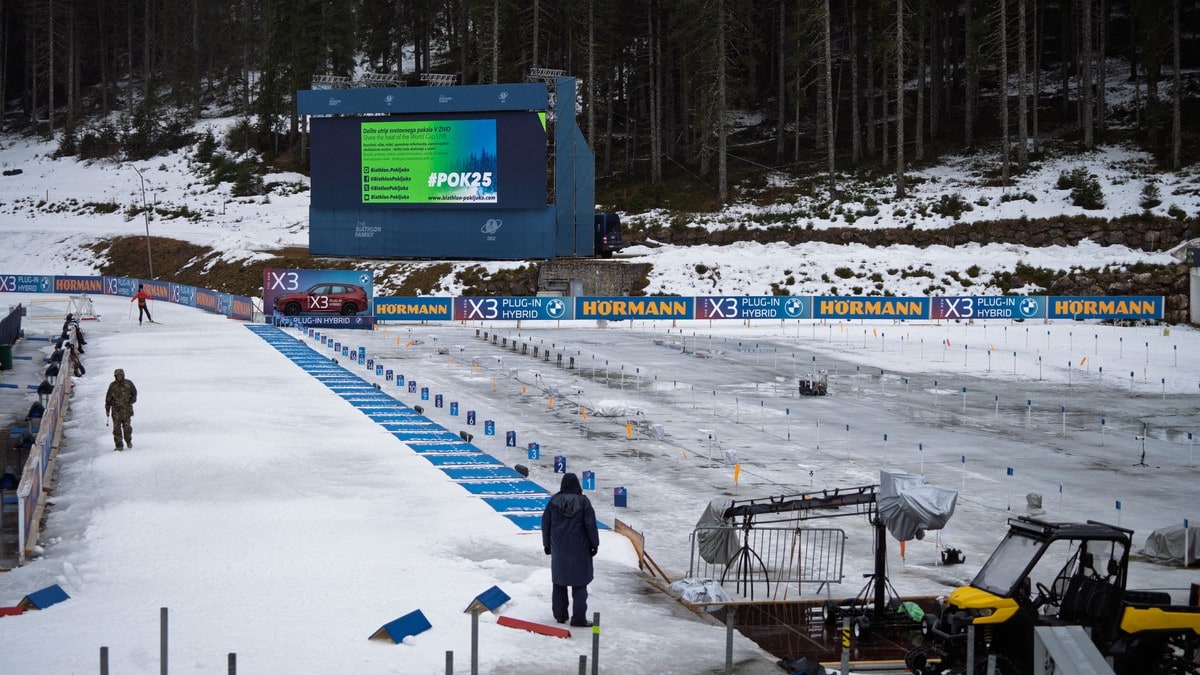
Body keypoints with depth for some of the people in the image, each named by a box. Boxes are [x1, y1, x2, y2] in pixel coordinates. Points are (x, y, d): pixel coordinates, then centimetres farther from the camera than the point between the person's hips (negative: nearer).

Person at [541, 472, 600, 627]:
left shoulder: (554, 501, -1)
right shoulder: (583, 501, -9)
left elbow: (545, 524, 4)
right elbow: (590, 525, -8)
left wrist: (547, 544, 14)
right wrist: (594, 544, 1)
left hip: (559, 549, 3)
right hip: (579, 549, -3)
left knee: (559, 581, 14)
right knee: (579, 583, 3)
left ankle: (560, 614, 18)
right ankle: (579, 617, -1)